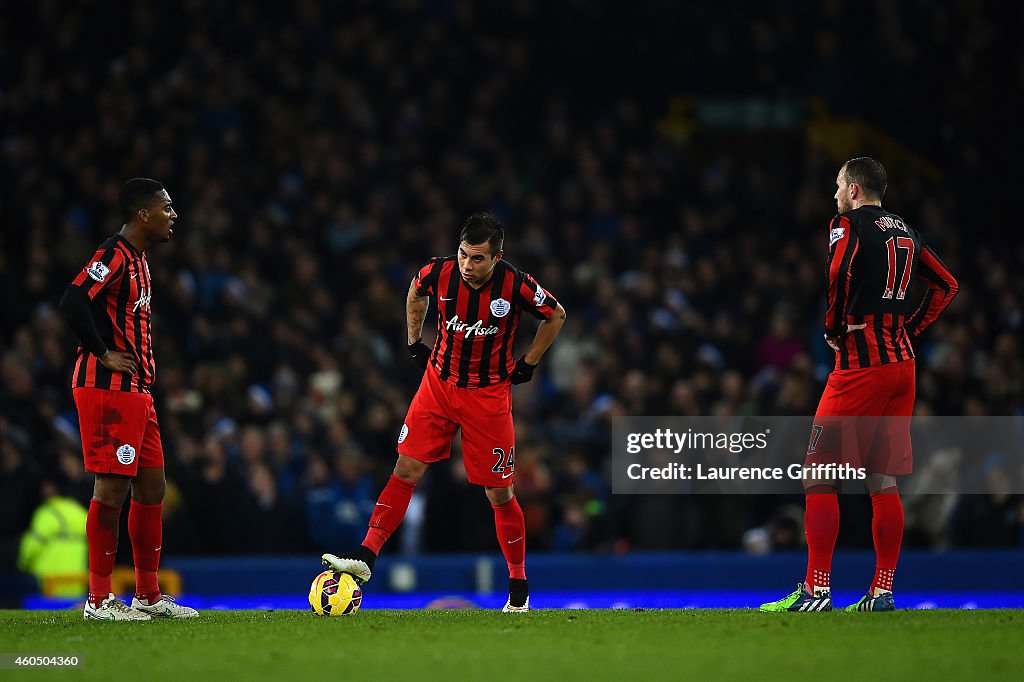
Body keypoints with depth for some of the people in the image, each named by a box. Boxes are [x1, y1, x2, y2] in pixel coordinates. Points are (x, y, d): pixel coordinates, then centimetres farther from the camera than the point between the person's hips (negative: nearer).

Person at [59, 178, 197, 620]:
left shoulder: (138, 260, 18)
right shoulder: (113, 255, -14)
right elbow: (73, 302, -26)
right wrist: (103, 355, -19)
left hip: (136, 392, 10)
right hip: (109, 389, -10)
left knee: (151, 488, 11)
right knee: (112, 488, -8)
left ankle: (148, 596, 17)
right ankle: (98, 600, -5)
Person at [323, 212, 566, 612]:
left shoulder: (515, 286, -19)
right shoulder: (439, 272, -13)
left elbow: (555, 315, 1)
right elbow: (416, 292, 14)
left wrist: (527, 364, 1)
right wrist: (414, 342, 10)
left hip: (489, 394, -2)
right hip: (439, 383, 2)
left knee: (499, 495, 2)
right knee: (407, 470, -9)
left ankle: (519, 587, 17)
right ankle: (366, 557, -11)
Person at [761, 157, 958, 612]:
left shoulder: (847, 226, -6)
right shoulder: (906, 232, 16)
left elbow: (839, 275, -24)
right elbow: (946, 286, 22)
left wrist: (835, 329, -9)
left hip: (861, 362, -8)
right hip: (902, 361, 8)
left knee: (818, 474, -4)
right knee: (883, 481, 10)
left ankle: (817, 589, -8)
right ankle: (883, 590, 8)